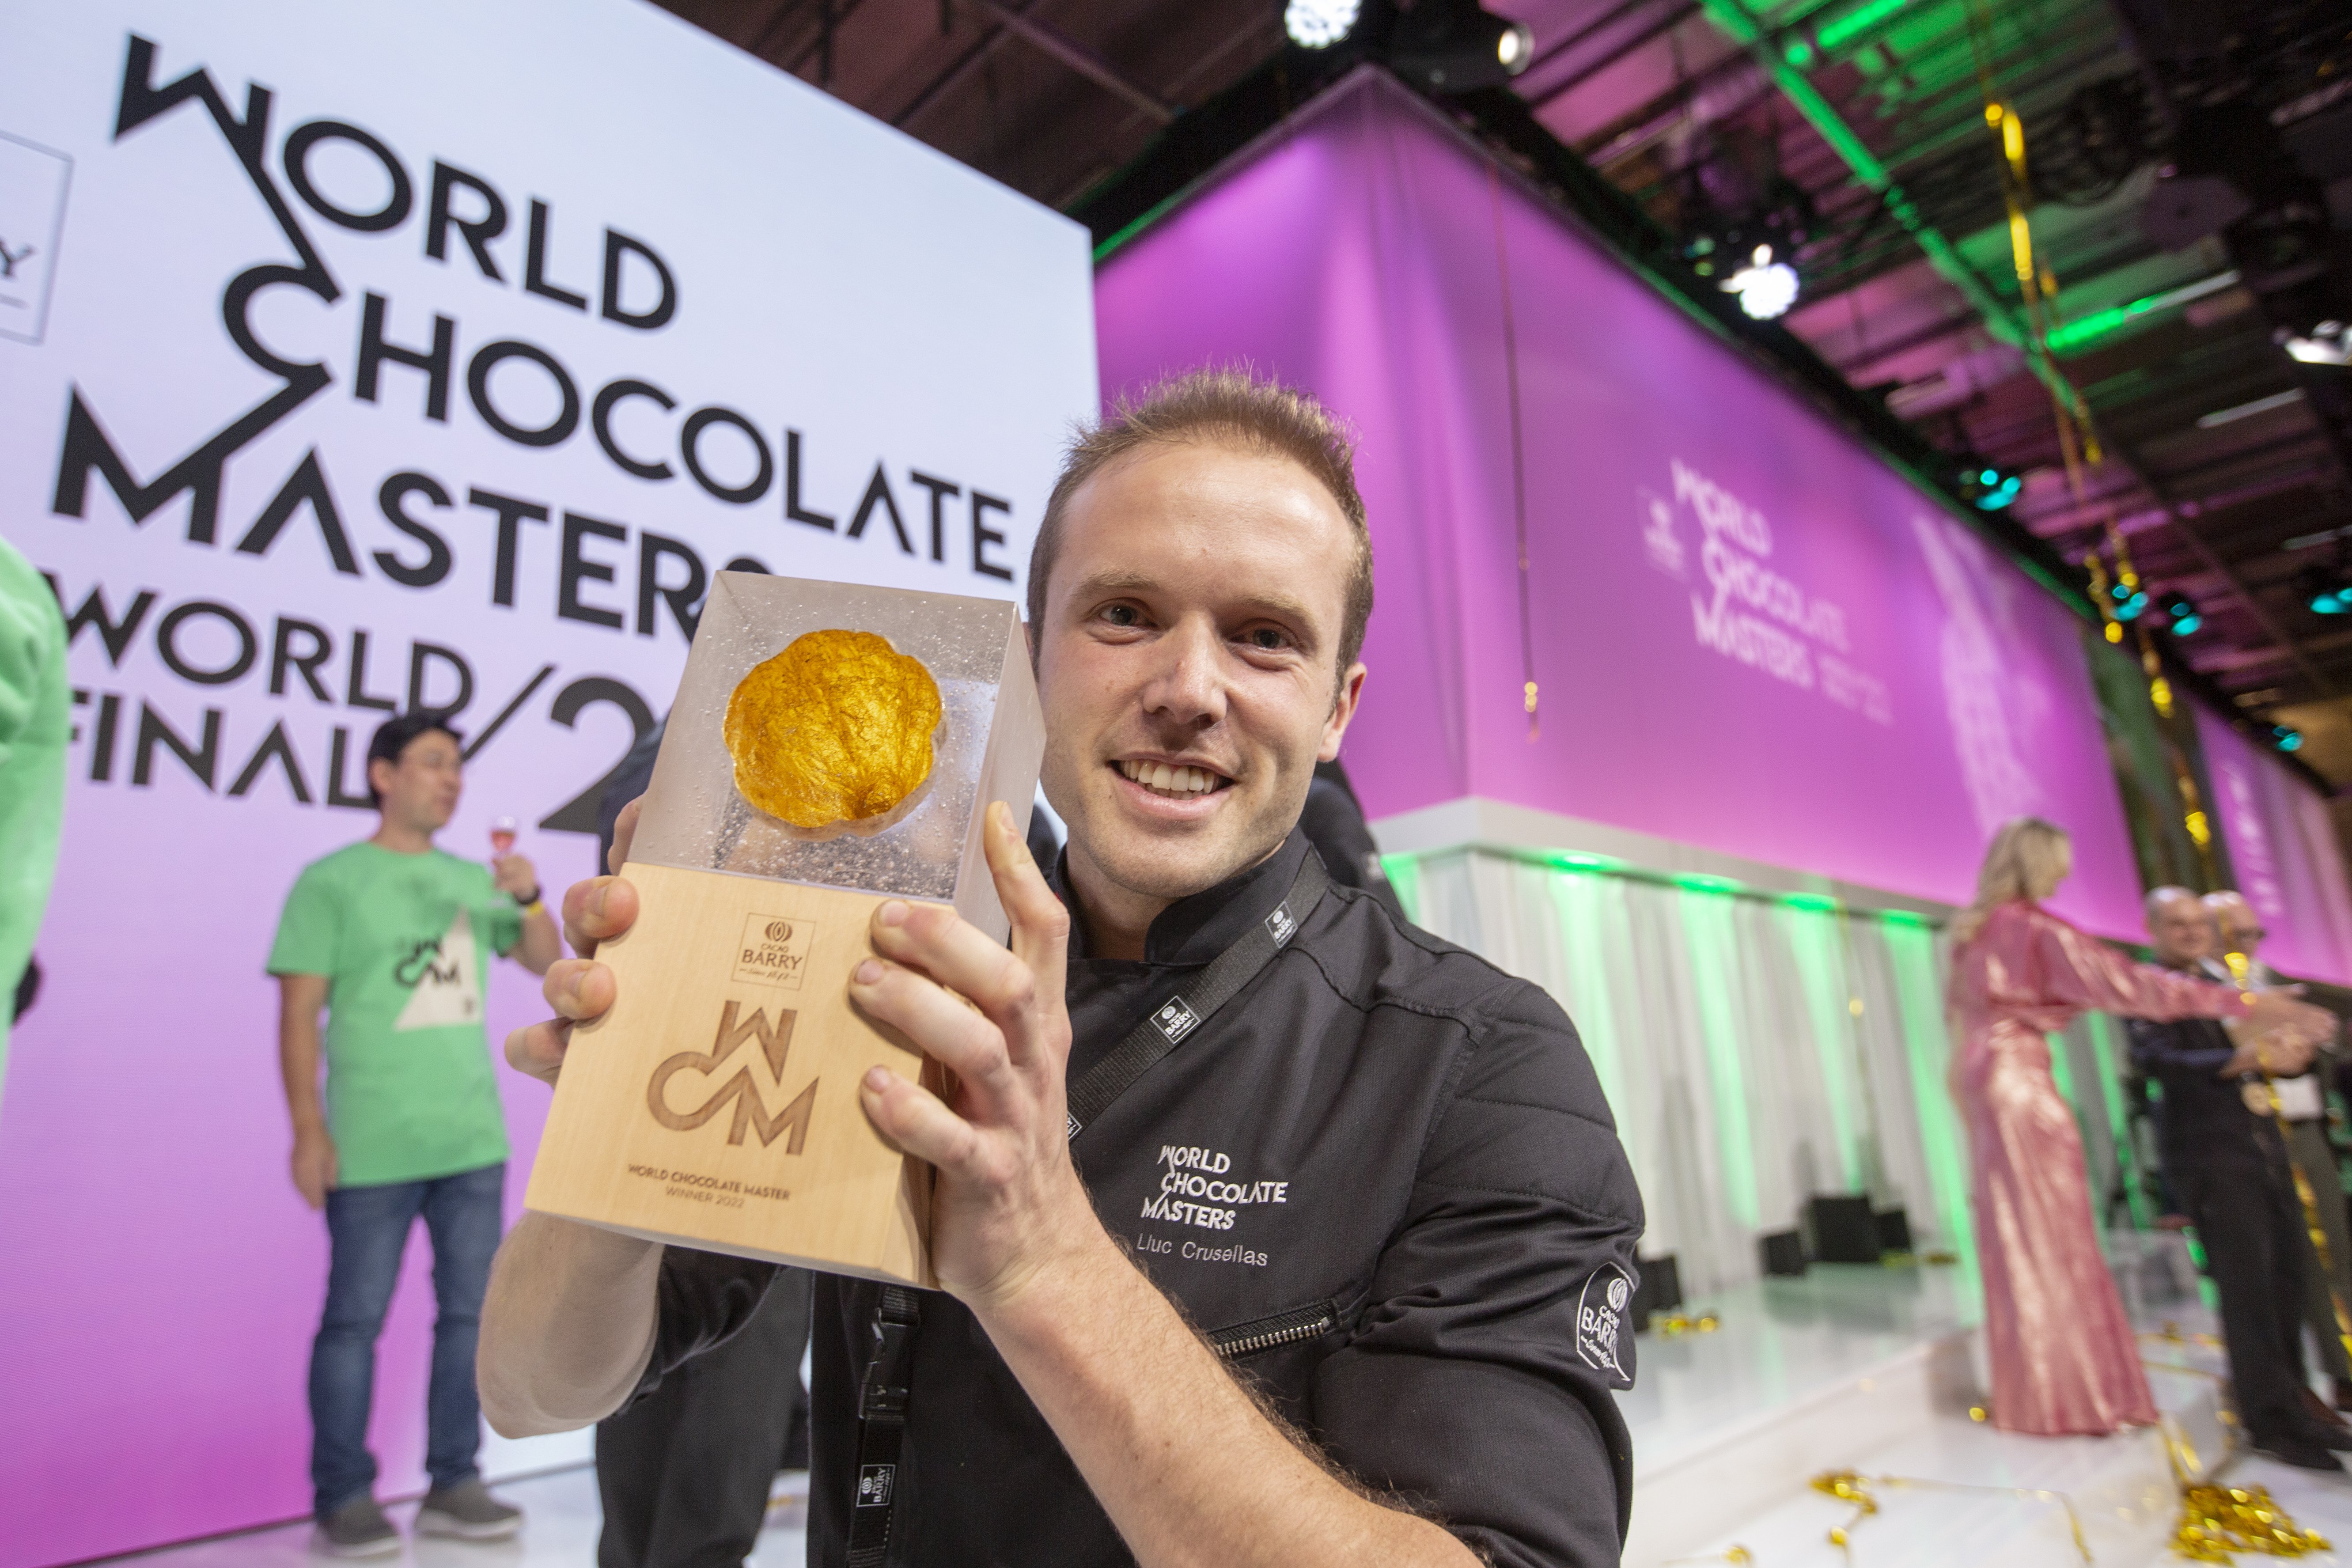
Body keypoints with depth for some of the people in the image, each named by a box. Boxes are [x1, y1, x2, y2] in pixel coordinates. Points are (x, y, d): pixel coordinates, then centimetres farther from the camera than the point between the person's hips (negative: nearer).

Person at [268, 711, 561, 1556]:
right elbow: (299, 1013, -5)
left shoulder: (472, 878, 11)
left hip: (474, 1139, 5)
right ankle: (342, 1500, 18)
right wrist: (307, 1129, -12)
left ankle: (453, 1485, 20)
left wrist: (529, 899, -11)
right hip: (372, 1146, -5)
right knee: (355, 1320, 4)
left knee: (469, 1310, 9)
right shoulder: (330, 882, -2)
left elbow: (545, 961, 8)